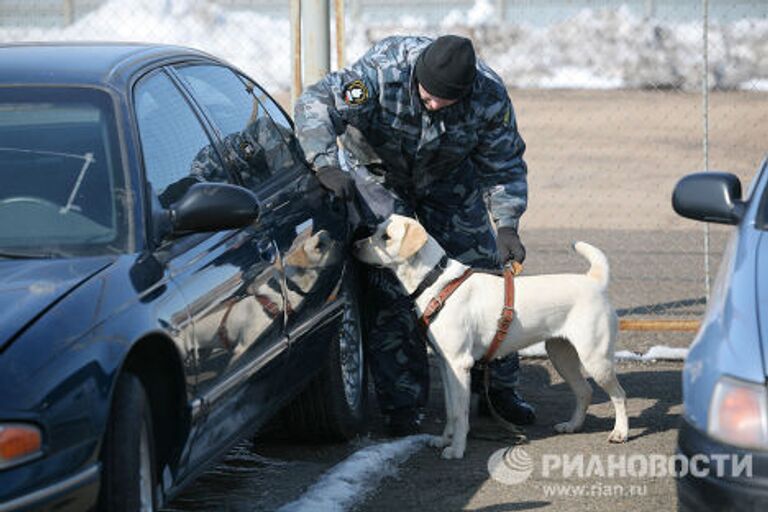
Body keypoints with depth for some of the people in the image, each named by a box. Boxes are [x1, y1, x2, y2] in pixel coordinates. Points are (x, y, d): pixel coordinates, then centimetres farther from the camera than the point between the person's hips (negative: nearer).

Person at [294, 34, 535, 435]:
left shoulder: (490, 97, -27)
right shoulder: (383, 71, -37)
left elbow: (504, 166, -15)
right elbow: (315, 104, -39)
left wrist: (506, 224, -28)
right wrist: (326, 164, -54)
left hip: (449, 182, 3)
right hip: (378, 174, -3)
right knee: (389, 288, -13)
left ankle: (500, 387, 18)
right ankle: (402, 406, -6)